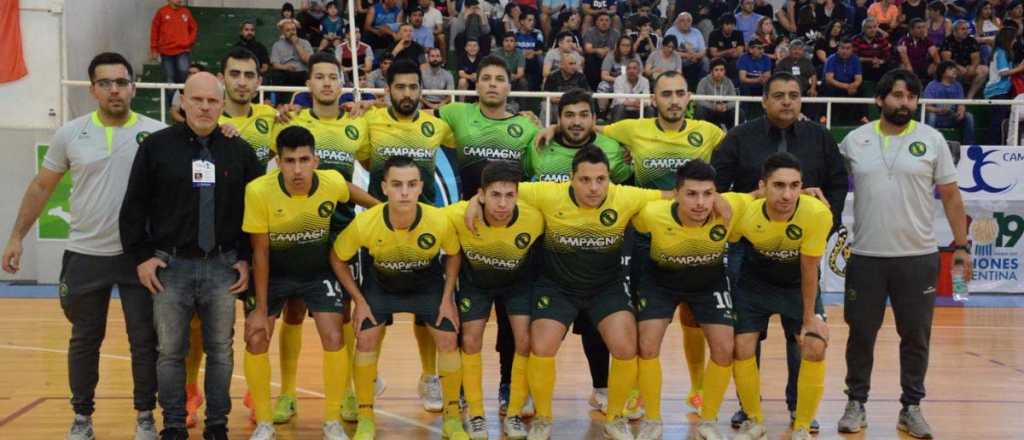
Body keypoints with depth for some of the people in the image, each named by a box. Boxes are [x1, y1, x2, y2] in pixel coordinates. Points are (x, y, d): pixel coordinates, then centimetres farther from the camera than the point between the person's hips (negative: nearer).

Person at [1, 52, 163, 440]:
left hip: (139, 255, -1)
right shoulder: (71, 134, 0)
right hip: (85, 255, 1)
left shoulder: (156, 133, -5)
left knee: (145, 340, 5)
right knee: (85, 340, 12)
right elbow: (41, 187, 9)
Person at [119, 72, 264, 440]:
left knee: (220, 351, 7)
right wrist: (141, 256, -3)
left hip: (223, 267, 1)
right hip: (170, 266, -1)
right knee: (170, 352, 5)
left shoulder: (240, 151, 6)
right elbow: (134, 207, 3)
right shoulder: (156, 146, 1)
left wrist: (247, 259, 2)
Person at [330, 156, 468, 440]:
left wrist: (447, 299, -11)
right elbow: (337, 259, -13)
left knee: (448, 340, -7)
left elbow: (454, 255, -9)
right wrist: (359, 301, -13)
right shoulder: (364, 223, -34)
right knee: (366, 339, -10)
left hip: (429, 285, 0)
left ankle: (452, 417, 14)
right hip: (380, 285, 0)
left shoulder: (439, 221, -33)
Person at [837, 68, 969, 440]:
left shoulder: (932, 140, 2)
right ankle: (856, 403, 19)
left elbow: (951, 196, 5)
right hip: (866, 256, 0)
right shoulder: (855, 140, 2)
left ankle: (911, 407, 19)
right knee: (861, 333, 6)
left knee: (916, 336, 6)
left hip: (918, 256, 0)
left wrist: (961, 244, 1)